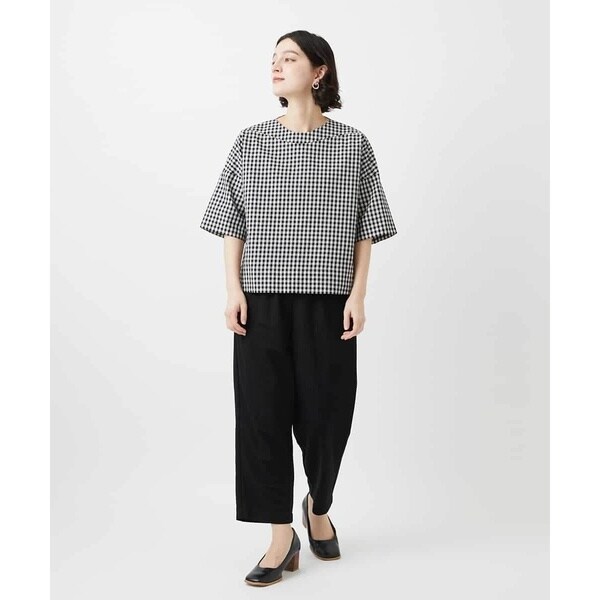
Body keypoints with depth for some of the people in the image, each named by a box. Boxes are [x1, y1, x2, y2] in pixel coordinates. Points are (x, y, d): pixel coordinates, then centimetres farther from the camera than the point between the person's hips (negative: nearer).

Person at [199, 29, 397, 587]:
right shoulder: (250, 142, 6)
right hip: (262, 299, 1)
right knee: (262, 410, -2)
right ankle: (282, 536, 10)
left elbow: (365, 230, 4)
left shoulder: (352, 146, 3)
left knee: (326, 410, 6)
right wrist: (234, 290, -3)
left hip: (326, 300, -1)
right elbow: (232, 224, 6)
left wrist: (358, 295, -4)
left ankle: (319, 508, 34)